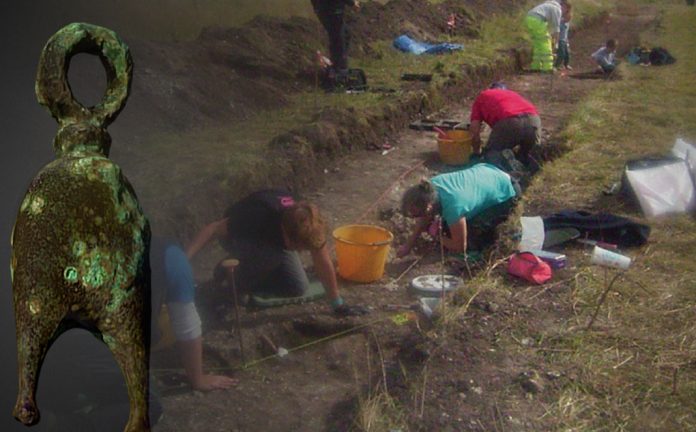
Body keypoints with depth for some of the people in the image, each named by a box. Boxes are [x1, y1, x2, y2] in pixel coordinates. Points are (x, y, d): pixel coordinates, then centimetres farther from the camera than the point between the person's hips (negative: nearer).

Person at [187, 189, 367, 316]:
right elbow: (213, 229, -34)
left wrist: (338, 304, -15)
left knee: (298, 287, -8)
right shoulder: (258, 218, -44)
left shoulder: (308, 224, -30)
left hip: (274, 240, 5)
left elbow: (323, 264, -21)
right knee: (273, 255, -38)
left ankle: (253, 270, 13)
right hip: (239, 237, -5)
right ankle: (240, 281, -9)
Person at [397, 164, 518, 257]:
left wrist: (438, 237, -9)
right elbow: (425, 218, 0)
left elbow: (460, 247, -26)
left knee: (469, 241, -16)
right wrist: (408, 245, -2)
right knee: (448, 228, 9)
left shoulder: (453, 208, -42)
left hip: (503, 195, -7)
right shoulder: (431, 186, -21)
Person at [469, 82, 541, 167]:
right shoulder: (514, 94, 40)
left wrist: (477, 153, 35)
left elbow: (474, 130, 20)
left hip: (509, 122, -4)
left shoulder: (482, 96, 30)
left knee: (490, 155, 16)